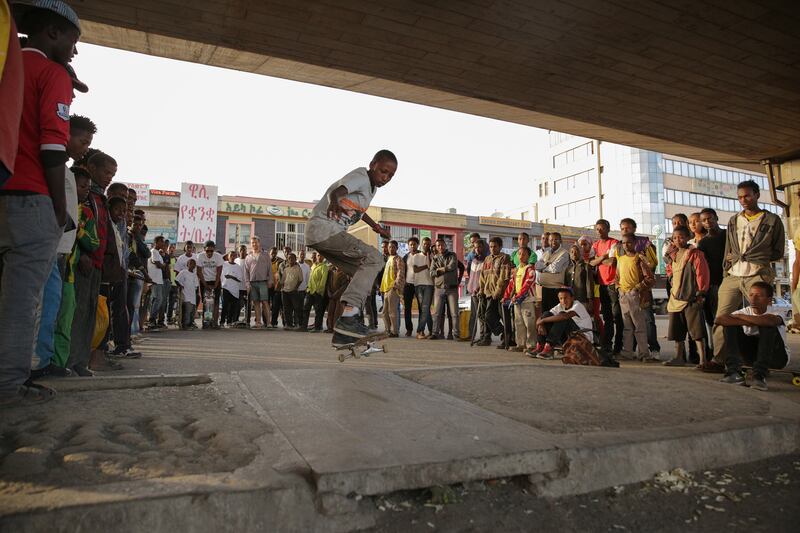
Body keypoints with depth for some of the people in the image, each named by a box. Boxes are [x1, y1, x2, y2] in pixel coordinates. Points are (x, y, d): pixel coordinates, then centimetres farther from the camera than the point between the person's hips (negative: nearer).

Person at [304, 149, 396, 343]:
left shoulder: (371, 186, 17)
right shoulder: (360, 177, -11)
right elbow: (337, 190, -33)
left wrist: (376, 227, 47)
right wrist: (334, 202, -56)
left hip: (332, 233, 10)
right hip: (323, 228, -10)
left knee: (364, 273, 8)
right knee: (373, 258, -21)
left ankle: (344, 331, 8)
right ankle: (348, 315, -29)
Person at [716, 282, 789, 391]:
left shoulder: (774, 314, -16)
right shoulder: (745, 312, -6)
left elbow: (769, 320, -45)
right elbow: (719, 319, -23)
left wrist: (740, 316, -31)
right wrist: (746, 322, -30)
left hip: (777, 357, -4)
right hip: (751, 355, 4)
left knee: (767, 326, -30)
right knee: (730, 324, -16)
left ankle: (760, 375, -32)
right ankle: (733, 372, -24)